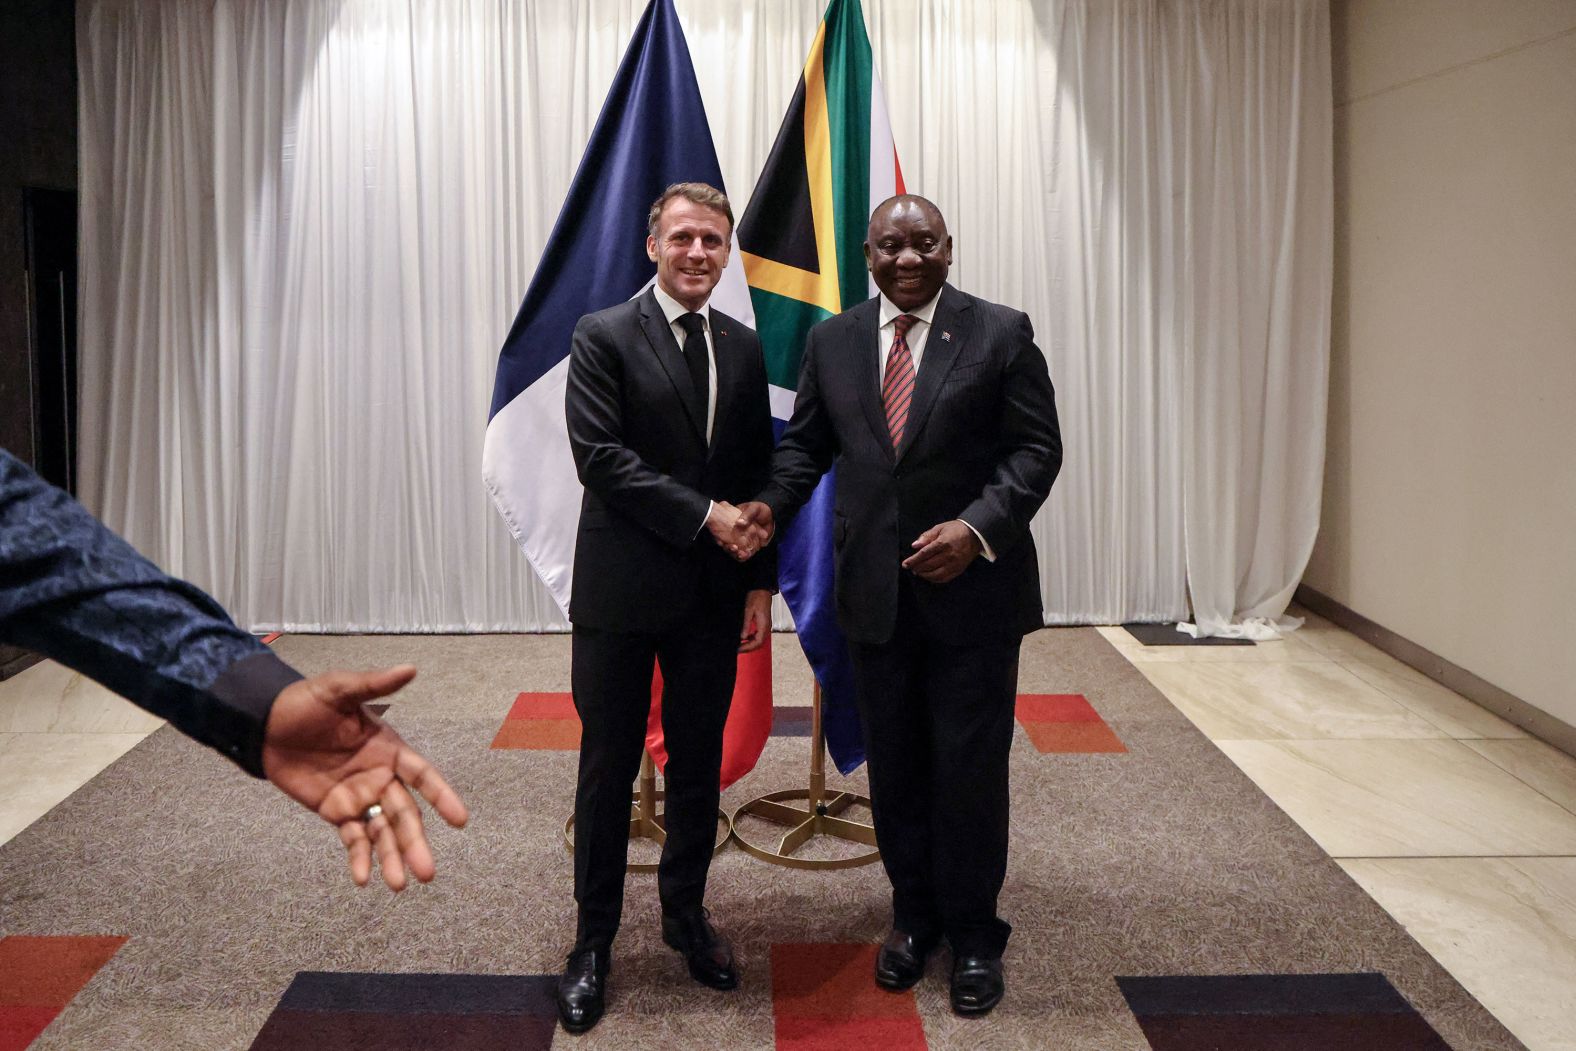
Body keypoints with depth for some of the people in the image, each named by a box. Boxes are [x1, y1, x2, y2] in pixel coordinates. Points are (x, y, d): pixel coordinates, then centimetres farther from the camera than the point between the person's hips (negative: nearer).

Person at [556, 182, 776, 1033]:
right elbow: (600, 457, -14)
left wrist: (760, 581, 4)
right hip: (622, 591, -4)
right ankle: (593, 940, 21)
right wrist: (703, 514, -17)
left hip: (713, 596, 4)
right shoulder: (604, 337, -4)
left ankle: (686, 914, 33)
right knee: (608, 769, 6)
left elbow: (758, 475, 10)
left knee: (699, 764, 14)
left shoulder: (742, 348, 9)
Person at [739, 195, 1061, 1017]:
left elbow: (1036, 448, -6)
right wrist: (772, 502, -9)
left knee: (971, 765, 6)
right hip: (875, 591, 3)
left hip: (974, 587, -3)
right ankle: (915, 914, 34)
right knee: (894, 766, 14)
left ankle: (973, 933, 26)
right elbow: (806, 443, 11)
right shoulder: (832, 341, 6)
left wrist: (976, 527, -21)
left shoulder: (1001, 333, -4)